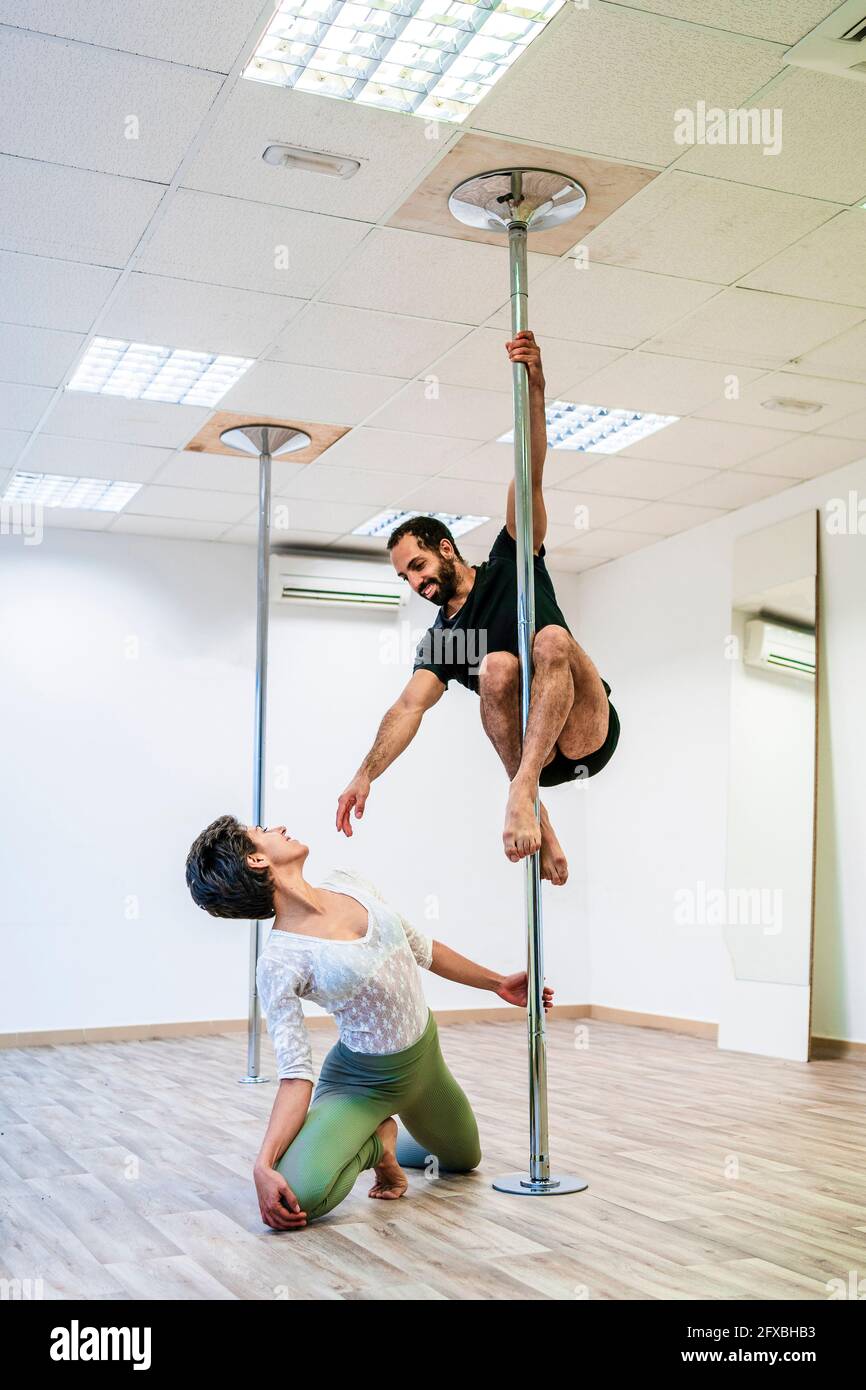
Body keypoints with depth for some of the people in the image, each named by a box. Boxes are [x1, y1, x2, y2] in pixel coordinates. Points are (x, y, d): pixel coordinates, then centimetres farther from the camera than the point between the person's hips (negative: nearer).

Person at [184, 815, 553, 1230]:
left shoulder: (346, 883, -8)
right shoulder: (279, 963, -27)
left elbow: (420, 947, 6)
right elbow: (296, 1074, -25)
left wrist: (497, 982, 13)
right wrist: (264, 1165, -38)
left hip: (425, 1057, 6)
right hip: (361, 1081, -6)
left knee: (464, 1158, 27)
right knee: (300, 1195, -30)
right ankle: (376, 1142, 1)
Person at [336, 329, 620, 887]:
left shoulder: (511, 562, 9)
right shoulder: (440, 640, 14)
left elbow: (530, 477, -5)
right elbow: (411, 705, -4)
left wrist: (534, 388, -19)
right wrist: (366, 774, -21)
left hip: (588, 735, -2)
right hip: (532, 750, 2)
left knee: (553, 638, -31)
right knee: (496, 665, -27)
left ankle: (520, 789, -43)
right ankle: (536, 818, -28)